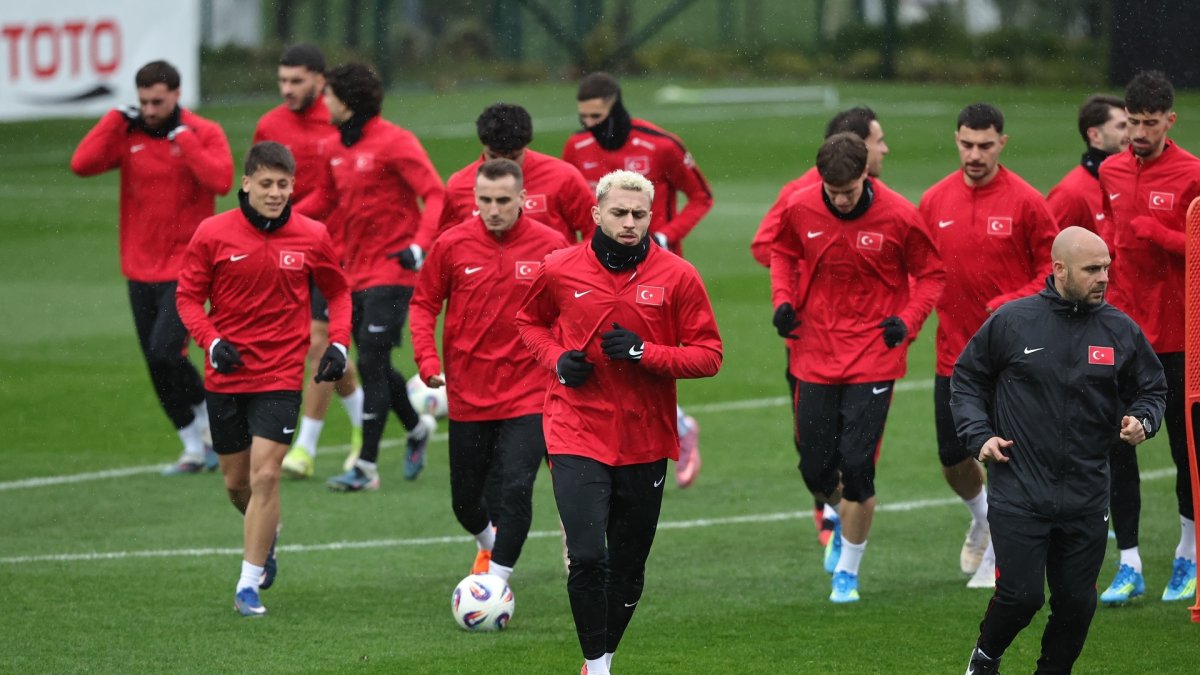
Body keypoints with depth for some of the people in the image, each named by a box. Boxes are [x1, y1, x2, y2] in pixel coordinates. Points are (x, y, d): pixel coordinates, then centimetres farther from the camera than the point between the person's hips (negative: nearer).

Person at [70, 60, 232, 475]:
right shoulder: (128, 135, 4)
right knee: (156, 365, 6)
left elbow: (221, 181, -22)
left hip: (186, 268, -5)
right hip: (141, 269, 5)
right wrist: (116, 120, -8)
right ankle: (196, 448, 19)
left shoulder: (204, 134, -5)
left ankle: (209, 414, 7)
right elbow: (82, 164, -10)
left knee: (165, 353, -18)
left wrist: (183, 138, -19)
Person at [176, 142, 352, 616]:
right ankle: (268, 536, 46)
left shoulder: (311, 237, -3)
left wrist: (338, 343, -2)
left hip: (281, 376, -1)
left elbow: (338, 292, 12)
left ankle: (249, 585, -6)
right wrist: (211, 342, -15)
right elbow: (189, 297, 1)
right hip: (226, 376, 1)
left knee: (264, 476, -13)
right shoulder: (213, 234, -6)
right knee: (236, 482, 12)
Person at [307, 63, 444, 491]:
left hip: (391, 270, -8)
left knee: (371, 363, -10)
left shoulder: (394, 143, -13)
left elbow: (435, 195, -16)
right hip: (356, 271, 8)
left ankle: (366, 467, -8)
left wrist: (419, 245, -28)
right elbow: (330, 200, 23)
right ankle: (417, 428, 38)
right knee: (372, 365, 12)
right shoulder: (337, 147, 10)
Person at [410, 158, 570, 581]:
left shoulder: (550, 246, -6)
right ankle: (489, 543, 47)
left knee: (516, 488, -17)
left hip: (528, 393, -2)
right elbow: (423, 303, 6)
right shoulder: (453, 244, -4)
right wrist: (427, 359, -7)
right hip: (468, 395, 2)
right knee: (465, 498, 13)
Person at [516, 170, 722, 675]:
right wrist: (557, 359, -3)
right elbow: (529, 321, 17)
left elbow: (709, 355, -2)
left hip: (646, 440, 2)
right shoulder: (560, 270, -1)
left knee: (628, 569, 10)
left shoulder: (677, 276, -3)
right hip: (578, 437, -1)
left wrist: (645, 353, -17)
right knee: (588, 557, -16)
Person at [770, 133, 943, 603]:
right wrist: (783, 299, -2)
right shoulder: (801, 209, -5)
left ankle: (847, 571, 9)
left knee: (856, 467, -9)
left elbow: (930, 274, 3)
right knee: (816, 471, 4)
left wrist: (908, 320, -13)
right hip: (815, 357, 3)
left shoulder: (898, 216, -12)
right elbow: (783, 253, 16)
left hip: (873, 359, -3)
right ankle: (841, 514, 41)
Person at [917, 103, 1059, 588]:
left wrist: (1012, 305, -18)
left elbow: (1053, 271, -5)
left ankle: (998, 557, 11)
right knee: (952, 458, 9)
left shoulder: (1026, 202, -8)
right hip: (954, 352, 4)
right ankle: (982, 518, 40)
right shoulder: (935, 201, 4)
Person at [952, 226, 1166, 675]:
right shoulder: (1011, 321, -3)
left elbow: (1152, 388, 17)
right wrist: (978, 435, -4)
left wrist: (1142, 419, -5)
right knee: (1021, 595, -8)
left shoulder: (1121, 331, 3)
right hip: (1019, 497, -3)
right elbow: (966, 379, 9)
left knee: (1076, 602, 5)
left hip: (1086, 499, 3)